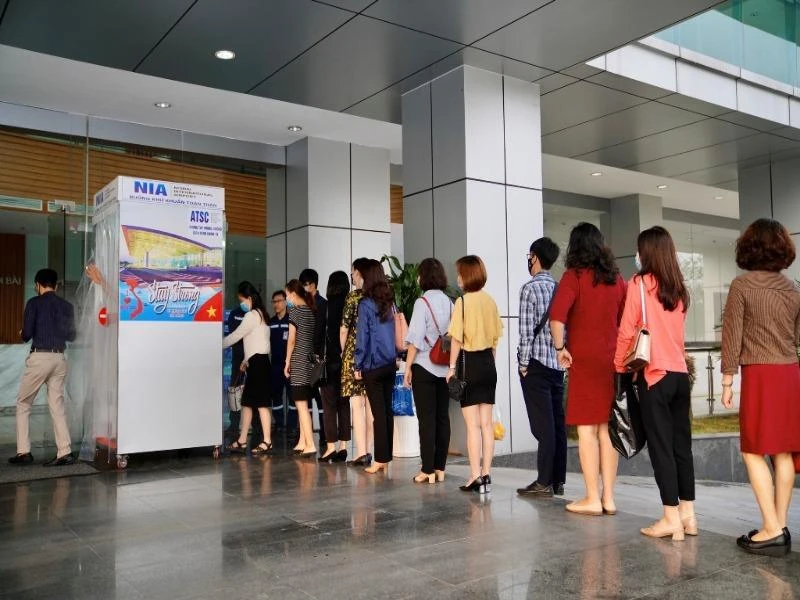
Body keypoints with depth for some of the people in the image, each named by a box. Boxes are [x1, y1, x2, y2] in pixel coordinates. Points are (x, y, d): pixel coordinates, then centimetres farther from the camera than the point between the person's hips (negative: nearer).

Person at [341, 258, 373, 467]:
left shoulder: (353, 296, -7)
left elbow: (344, 328, -7)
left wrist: (343, 350, 7)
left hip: (354, 353, -5)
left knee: (357, 403, -3)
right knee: (370, 404, 9)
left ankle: (361, 453, -5)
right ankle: (368, 451, 12)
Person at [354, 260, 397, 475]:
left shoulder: (366, 304, -9)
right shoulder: (390, 301, 6)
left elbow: (362, 337, -8)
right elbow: (396, 332, 11)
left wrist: (358, 365, -2)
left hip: (373, 365, -5)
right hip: (390, 363, 5)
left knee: (378, 412, -2)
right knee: (387, 410, 9)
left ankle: (380, 459, 2)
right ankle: (386, 459, 15)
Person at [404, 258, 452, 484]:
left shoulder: (422, 302, -10)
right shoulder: (449, 302, 5)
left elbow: (415, 338, -12)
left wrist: (408, 367, -5)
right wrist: (451, 364, 13)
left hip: (424, 366, -5)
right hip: (445, 367, 5)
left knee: (426, 418, -1)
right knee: (442, 417, 8)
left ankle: (428, 470, 1)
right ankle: (440, 468, 14)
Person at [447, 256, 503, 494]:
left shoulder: (462, 301, -12)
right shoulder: (490, 301, 6)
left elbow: (457, 338, -12)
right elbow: (495, 336, 10)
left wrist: (451, 367, -5)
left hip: (468, 363, -6)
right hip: (488, 363, 6)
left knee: (472, 424, -1)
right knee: (486, 423, 9)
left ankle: (475, 476, 3)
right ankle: (486, 474, 14)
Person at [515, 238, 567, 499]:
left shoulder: (530, 288, -10)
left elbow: (527, 330, -14)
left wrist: (523, 363, -8)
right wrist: (560, 353, 15)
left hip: (537, 363, -7)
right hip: (558, 363, 7)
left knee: (543, 425, -5)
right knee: (558, 423, 9)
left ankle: (544, 483, -1)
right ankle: (558, 480, 15)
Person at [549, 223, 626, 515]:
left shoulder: (575, 276, -7)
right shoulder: (616, 278, 9)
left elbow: (557, 316, -20)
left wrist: (560, 348, -8)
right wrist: (618, 350, 17)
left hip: (584, 360, -5)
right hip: (613, 359, 5)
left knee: (587, 429, 1)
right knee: (607, 429, 10)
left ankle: (593, 499, 4)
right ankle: (608, 497, 15)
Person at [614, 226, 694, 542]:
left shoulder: (640, 283, -6)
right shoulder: (678, 289, 12)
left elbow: (627, 330, -7)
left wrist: (619, 367, 2)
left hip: (655, 375, -6)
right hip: (680, 374, 6)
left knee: (661, 446, -2)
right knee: (681, 444, 11)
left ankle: (671, 518, 0)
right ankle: (688, 514, 17)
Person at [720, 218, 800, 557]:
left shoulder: (742, 285, -8)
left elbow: (732, 335, -8)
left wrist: (727, 380, -3)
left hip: (761, 375, -6)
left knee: (754, 452, -1)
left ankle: (772, 531, -3)